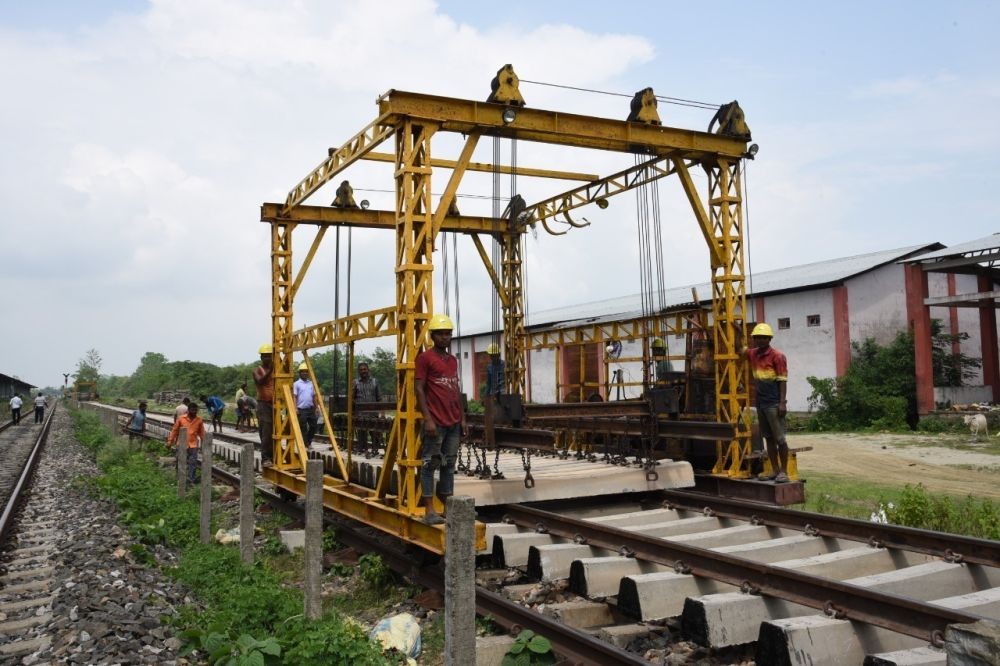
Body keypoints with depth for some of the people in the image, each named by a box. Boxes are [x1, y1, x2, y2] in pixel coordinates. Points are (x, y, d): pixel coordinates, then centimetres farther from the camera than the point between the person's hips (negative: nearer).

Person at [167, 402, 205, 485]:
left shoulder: (199, 420, -2)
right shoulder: (181, 419, -6)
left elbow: (201, 432, 8)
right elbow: (175, 430, 3)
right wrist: (170, 441, 5)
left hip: (193, 445, 0)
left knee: (193, 463, -2)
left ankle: (191, 480, 5)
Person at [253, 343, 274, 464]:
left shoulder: (276, 369, 12)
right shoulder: (258, 370, -1)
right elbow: (260, 381, -19)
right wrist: (270, 371, -34)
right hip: (263, 404, -4)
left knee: (275, 432, 2)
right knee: (266, 432, -9)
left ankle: (273, 456, 10)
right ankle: (265, 458, -7)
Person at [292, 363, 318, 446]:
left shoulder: (311, 383, 13)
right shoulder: (296, 384, -1)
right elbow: (294, 397, -6)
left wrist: (315, 408, 14)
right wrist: (295, 408, -15)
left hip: (311, 409, 5)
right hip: (301, 410, -5)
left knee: (313, 426, 6)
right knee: (303, 428, 0)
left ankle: (308, 443, 22)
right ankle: (305, 445, 7)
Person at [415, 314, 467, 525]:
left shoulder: (453, 360, 17)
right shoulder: (425, 358, -4)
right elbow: (419, 389, -9)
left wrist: (462, 418, 15)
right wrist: (427, 419, -16)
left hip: (454, 422, 7)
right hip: (436, 422, -7)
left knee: (449, 465, 9)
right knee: (430, 464, -3)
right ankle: (429, 511, -1)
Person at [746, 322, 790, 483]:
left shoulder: (777, 356, -8)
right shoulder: (753, 354, 11)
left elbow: (782, 381, -11)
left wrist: (782, 403, -17)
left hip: (773, 404, -7)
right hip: (760, 403, 7)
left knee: (779, 438, -4)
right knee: (768, 438, 10)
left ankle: (784, 471, 2)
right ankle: (775, 470, 15)